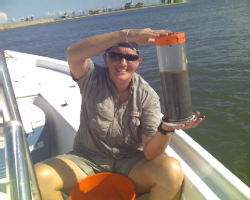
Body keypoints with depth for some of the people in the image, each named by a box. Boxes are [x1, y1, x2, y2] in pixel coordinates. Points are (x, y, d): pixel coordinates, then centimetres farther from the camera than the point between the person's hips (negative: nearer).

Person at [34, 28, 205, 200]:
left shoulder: (147, 96, -9)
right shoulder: (93, 79, -9)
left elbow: (149, 153, -15)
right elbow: (73, 54, -33)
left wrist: (167, 129, -37)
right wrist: (125, 34, -39)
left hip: (131, 161, 1)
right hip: (88, 159, 0)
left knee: (173, 171, -28)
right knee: (39, 176, -26)